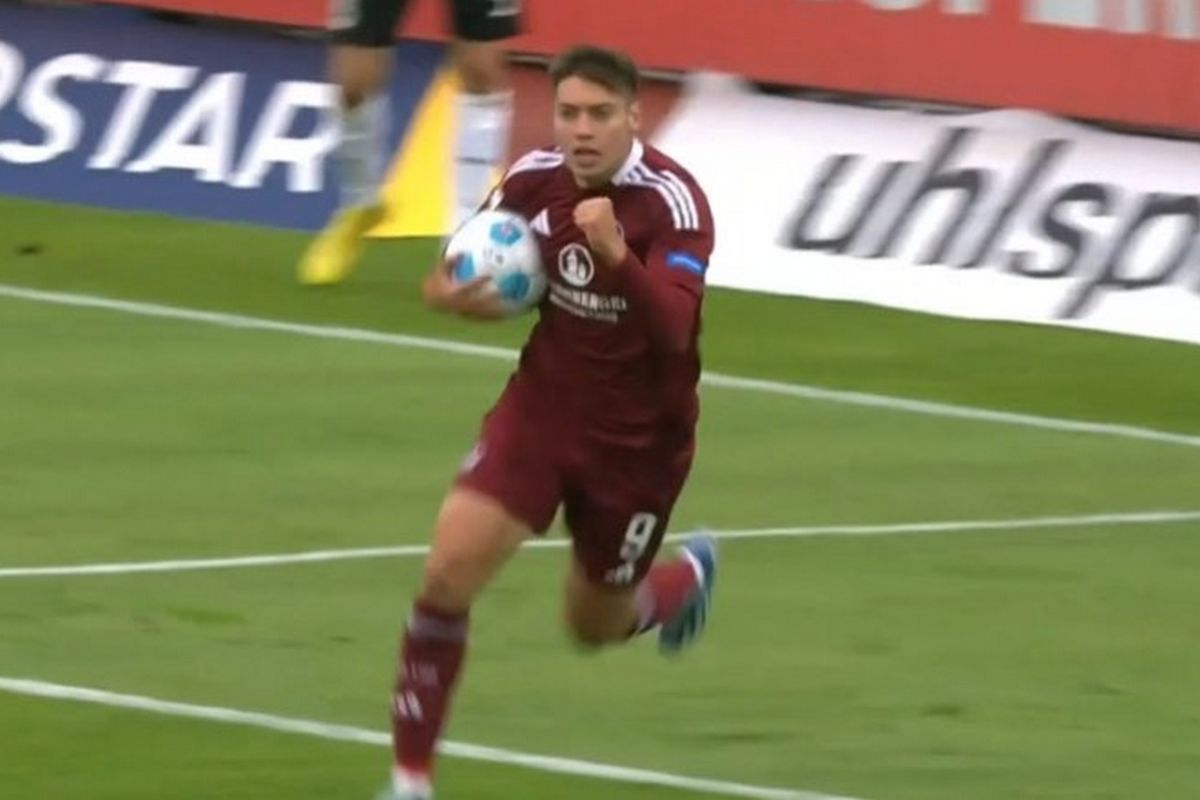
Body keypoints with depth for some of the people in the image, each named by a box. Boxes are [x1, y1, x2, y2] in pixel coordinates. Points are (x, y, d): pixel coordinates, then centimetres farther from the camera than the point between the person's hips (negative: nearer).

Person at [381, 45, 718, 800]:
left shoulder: (672, 200, -23)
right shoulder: (534, 179, -9)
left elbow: (674, 327, -36)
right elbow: (478, 274, 7)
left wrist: (617, 256, -54)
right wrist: (457, 293, -18)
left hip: (638, 440, -3)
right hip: (541, 407, 3)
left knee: (596, 625, 13)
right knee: (449, 570, -16)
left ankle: (687, 576, 50)